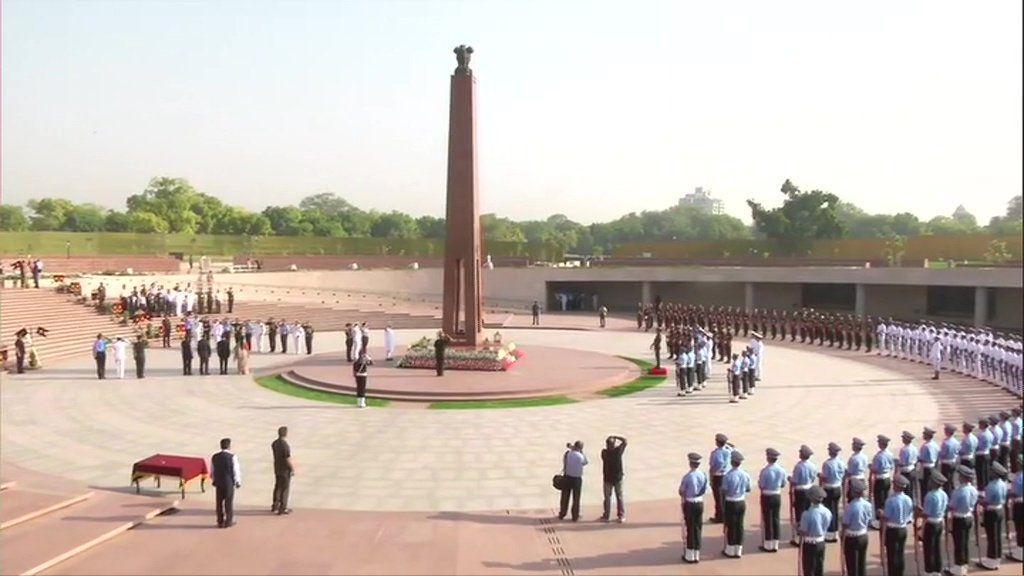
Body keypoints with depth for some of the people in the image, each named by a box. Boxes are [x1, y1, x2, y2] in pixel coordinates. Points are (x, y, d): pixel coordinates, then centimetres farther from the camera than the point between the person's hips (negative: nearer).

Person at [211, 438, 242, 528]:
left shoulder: (214, 457, 2)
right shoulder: (232, 457, -12)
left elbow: (212, 472, 9)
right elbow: (236, 471, -8)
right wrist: (238, 482, 3)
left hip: (218, 482, 4)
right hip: (229, 482, -4)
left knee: (219, 502, 11)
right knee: (229, 502, 5)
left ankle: (220, 521, 17)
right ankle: (228, 521, 9)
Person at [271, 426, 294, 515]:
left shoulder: (274, 443, 0)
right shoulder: (285, 445, -25)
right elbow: (288, 459, -23)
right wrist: (293, 469, -10)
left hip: (277, 469, 8)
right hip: (285, 470, -8)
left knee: (277, 487, 20)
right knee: (285, 488, 4)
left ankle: (275, 505, 31)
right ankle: (282, 508, 10)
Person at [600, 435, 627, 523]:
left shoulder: (604, 452, -15)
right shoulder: (618, 451, -14)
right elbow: (624, 441, 0)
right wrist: (615, 437, 1)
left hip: (608, 478, 0)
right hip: (618, 478, 0)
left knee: (607, 497, 12)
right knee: (619, 497, 11)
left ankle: (606, 516, 17)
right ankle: (621, 516, 12)